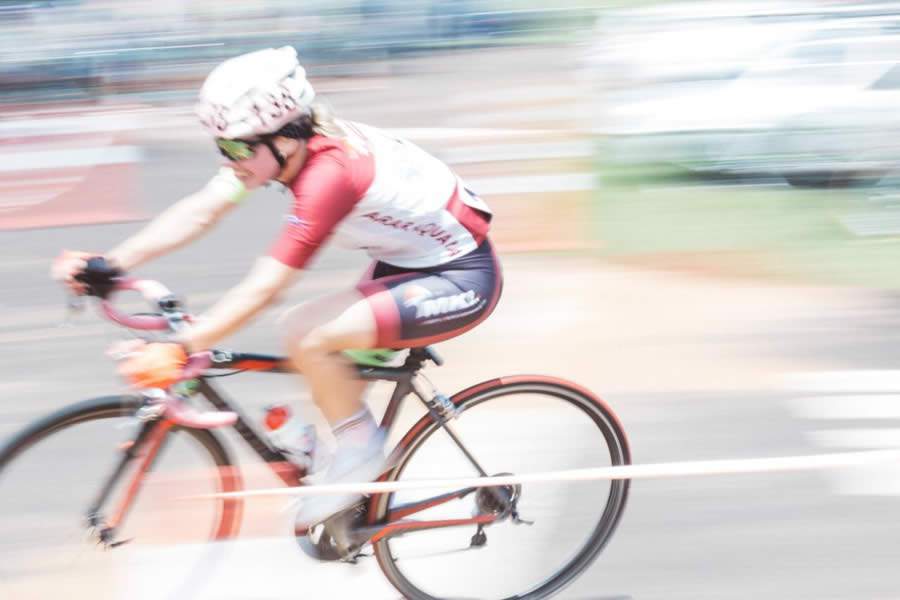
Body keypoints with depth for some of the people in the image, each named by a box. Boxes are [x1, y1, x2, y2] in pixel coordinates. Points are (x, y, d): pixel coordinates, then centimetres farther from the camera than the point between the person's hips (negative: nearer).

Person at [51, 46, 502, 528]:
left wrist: (180, 350, -36)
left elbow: (262, 289, -34)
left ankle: (361, 450, 1)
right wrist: (108, 264, -19)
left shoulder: (328, 173, -31)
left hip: (463, 280, -10)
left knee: (308, 340, -23)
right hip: (410, 258, 10)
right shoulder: (282, 145, -6)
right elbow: (198, 213, -11)